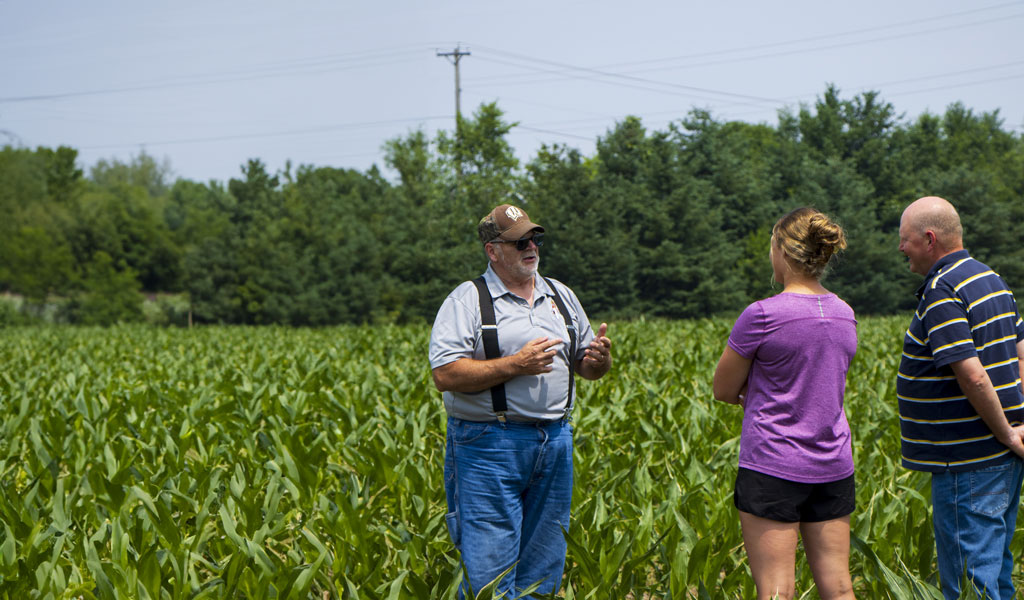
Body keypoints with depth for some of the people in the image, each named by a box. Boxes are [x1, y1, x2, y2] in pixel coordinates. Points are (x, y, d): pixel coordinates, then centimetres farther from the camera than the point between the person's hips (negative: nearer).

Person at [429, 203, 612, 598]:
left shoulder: (561, 296, 15)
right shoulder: (467, 300, -4)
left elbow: (586, 367, 18)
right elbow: (445, 375, -14)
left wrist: (599, 359, -6)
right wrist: (515, 364, -17)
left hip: (555, 443, 6)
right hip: (489, 445, -5)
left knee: (544, 566, 11)